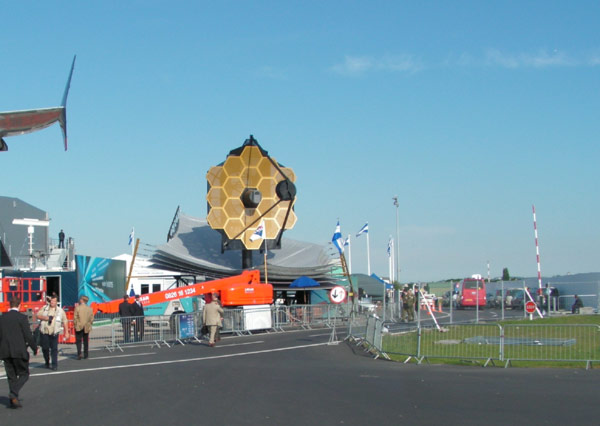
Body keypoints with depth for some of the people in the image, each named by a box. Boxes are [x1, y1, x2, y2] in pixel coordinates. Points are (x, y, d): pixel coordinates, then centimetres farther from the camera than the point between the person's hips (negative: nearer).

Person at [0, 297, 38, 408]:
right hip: (19, 351, -5)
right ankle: (13, 394, -14)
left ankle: (13, 400, 12)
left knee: (11, 376, 12)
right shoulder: (21, 317, -9)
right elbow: (28, 335, -10)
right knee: (24, 374, 6)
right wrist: (34, 348, 3)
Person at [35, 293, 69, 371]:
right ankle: (47, 363, 26)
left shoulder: (60, 311, 7)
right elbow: (38, 315, 3)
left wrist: (66, 333, 3)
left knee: (54, 349, -8)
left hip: (54, 333, -1)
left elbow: (65, 322, 8)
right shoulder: (44, 308, 10)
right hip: (44, 332, 1)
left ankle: (54, 365, -5)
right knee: (45, 348, 5)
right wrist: (46, 318, -12)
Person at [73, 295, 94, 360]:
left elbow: (75, 318, -10)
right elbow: (92, 319, 2)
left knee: (78, 341, 1)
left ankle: (79, 353, -17)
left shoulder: (77, 308, -9)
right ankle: (85, 355, 13)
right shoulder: (90, 309, 1)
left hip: (79, 327, -3)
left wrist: (75, 325, 0)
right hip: (87, 328, 3)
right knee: (86, 341, 11)